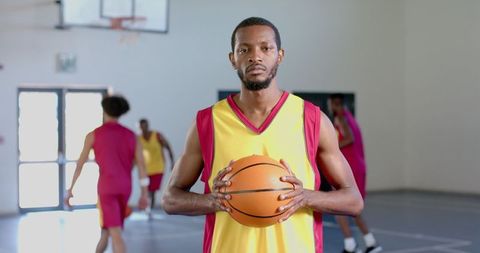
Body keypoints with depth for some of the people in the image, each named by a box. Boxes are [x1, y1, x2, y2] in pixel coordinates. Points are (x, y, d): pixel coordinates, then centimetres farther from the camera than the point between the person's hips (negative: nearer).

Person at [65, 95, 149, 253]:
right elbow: (141, 164, 1)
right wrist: (144, 194, 3)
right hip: (125, 188, 4)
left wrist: (70, 190, 13)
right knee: (108, 227, 23)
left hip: (107, 187, -4)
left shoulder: (93, 135, 0)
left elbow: (80, 164, 5)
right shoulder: (131, 135, 7)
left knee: (116, 234, -11)